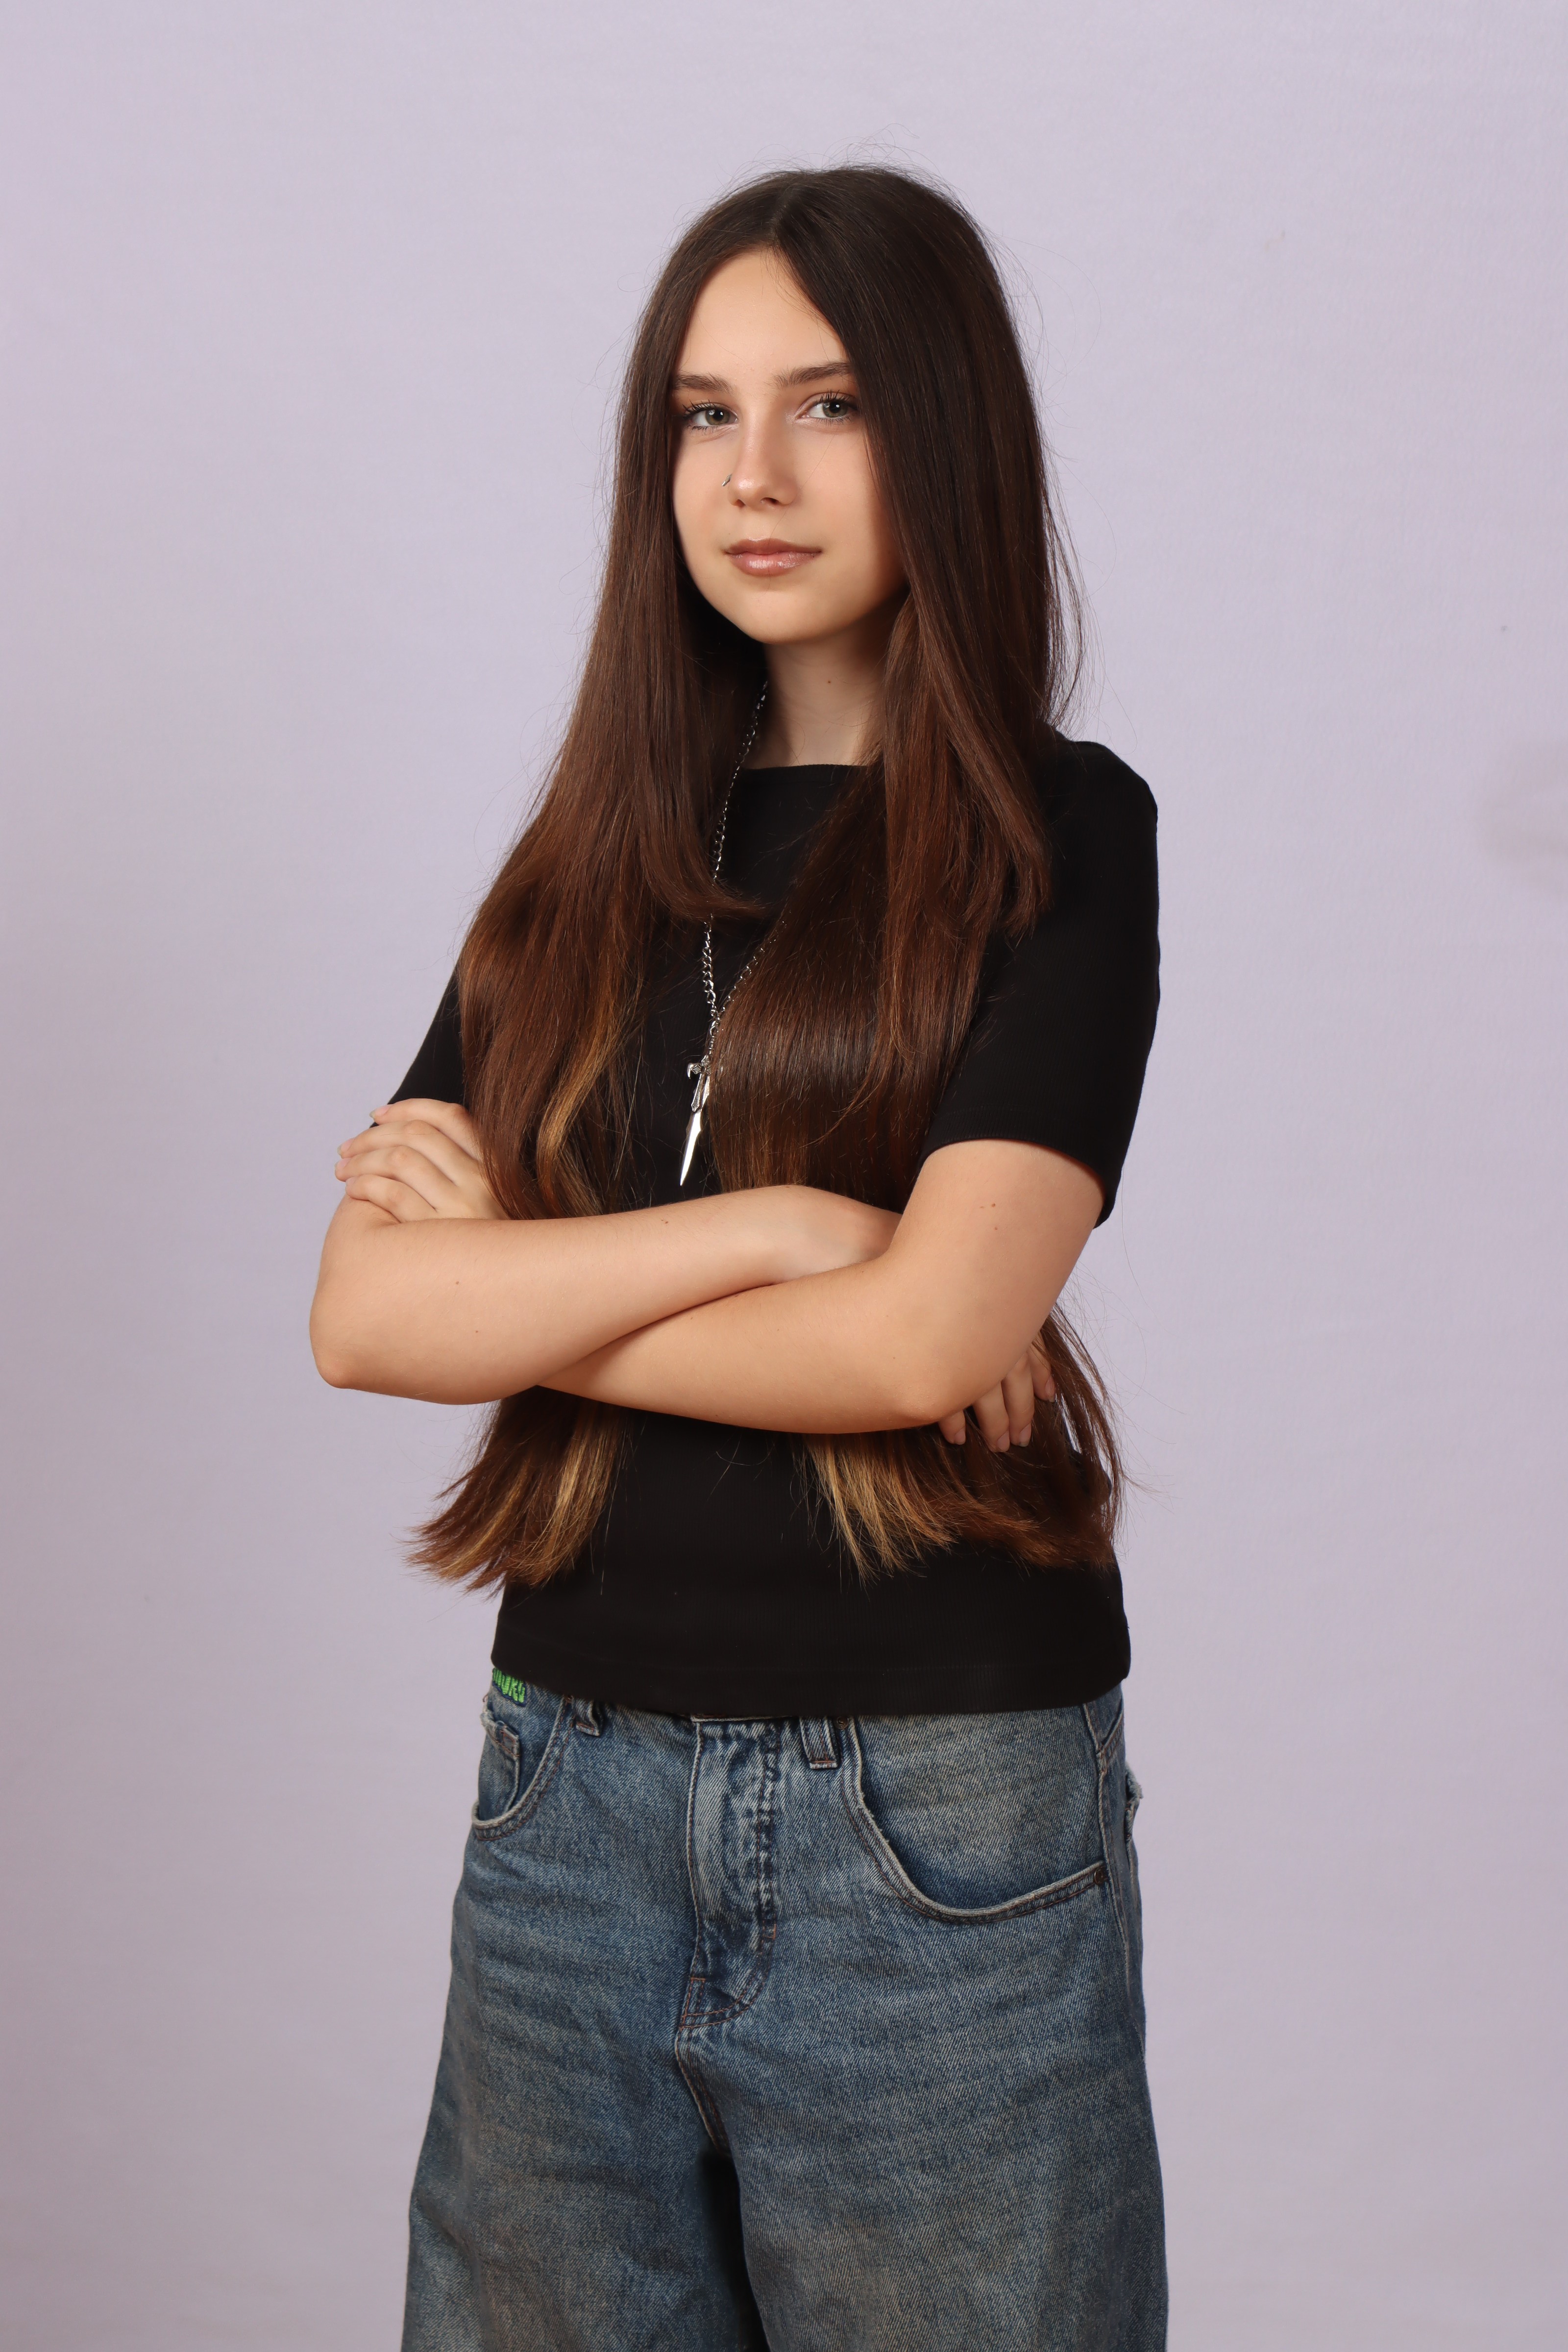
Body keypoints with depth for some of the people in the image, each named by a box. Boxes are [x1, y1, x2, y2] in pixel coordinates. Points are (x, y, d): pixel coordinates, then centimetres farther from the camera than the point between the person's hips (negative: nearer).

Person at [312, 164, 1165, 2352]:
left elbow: (928, 1336, -17)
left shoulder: (1060, 838, -4)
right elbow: (360, 1313, -4)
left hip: (937, 1821, -4)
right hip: (574, 1782, 4)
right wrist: (773, 1225, -14)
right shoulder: (592, 859, 8)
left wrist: (510, 1275, -7)